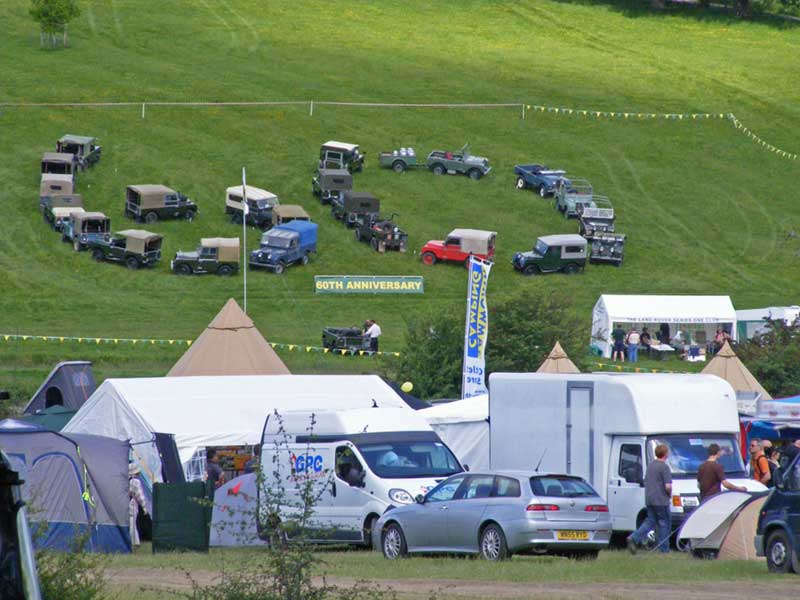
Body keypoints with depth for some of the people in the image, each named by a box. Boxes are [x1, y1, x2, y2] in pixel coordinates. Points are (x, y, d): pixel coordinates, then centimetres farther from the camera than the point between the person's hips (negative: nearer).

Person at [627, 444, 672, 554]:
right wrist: (670, 495, 0)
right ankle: (664, 549, 7)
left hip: (649, 499, 7)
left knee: (650, 521, 12)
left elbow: (645, 482, 20)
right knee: (663, 524, 3)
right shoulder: (664, 467, -14)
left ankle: (634, 538, -5)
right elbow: (668, 486, -20)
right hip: (661, 500, -7)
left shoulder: (650, 465, 11)